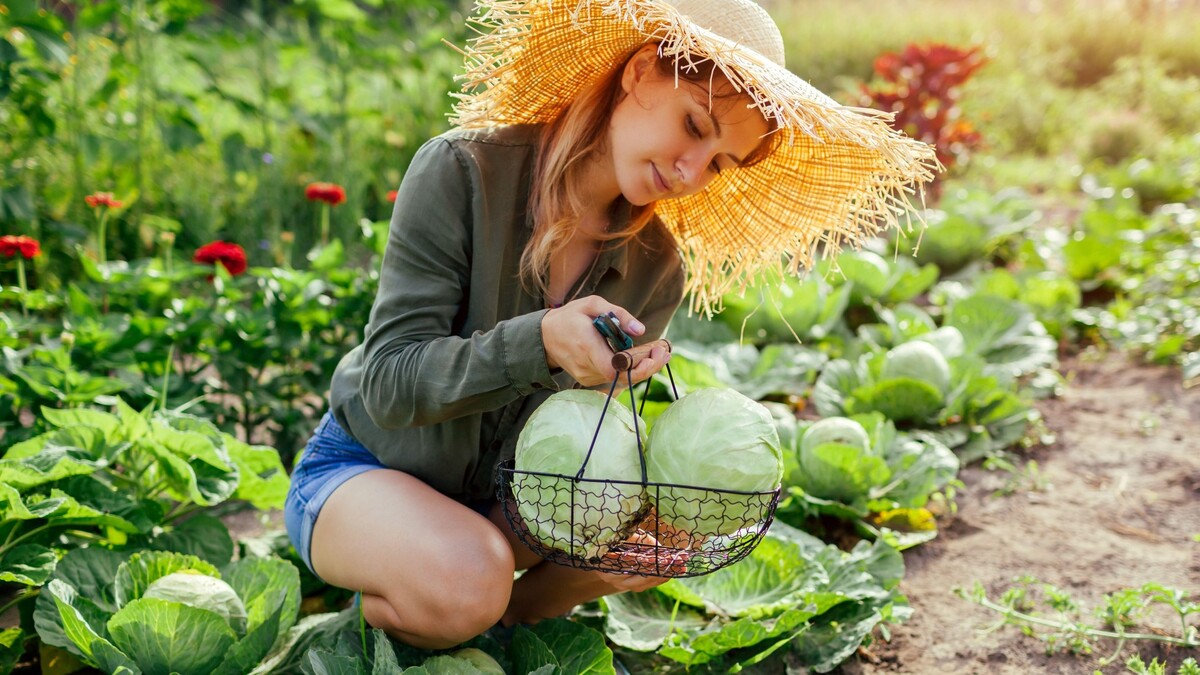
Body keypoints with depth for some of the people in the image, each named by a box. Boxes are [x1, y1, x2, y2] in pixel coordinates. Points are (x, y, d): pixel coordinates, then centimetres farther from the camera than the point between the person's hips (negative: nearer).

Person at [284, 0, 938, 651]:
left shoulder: (657, 271, -7)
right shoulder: (462, 174, -22)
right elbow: (388, 382, -25)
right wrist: (541, 340, -42)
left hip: (498, 495, 5)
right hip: (359, 467, -4)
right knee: (467, 579, -35)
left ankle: (510, 619, 6)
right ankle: (378, 616, 1)